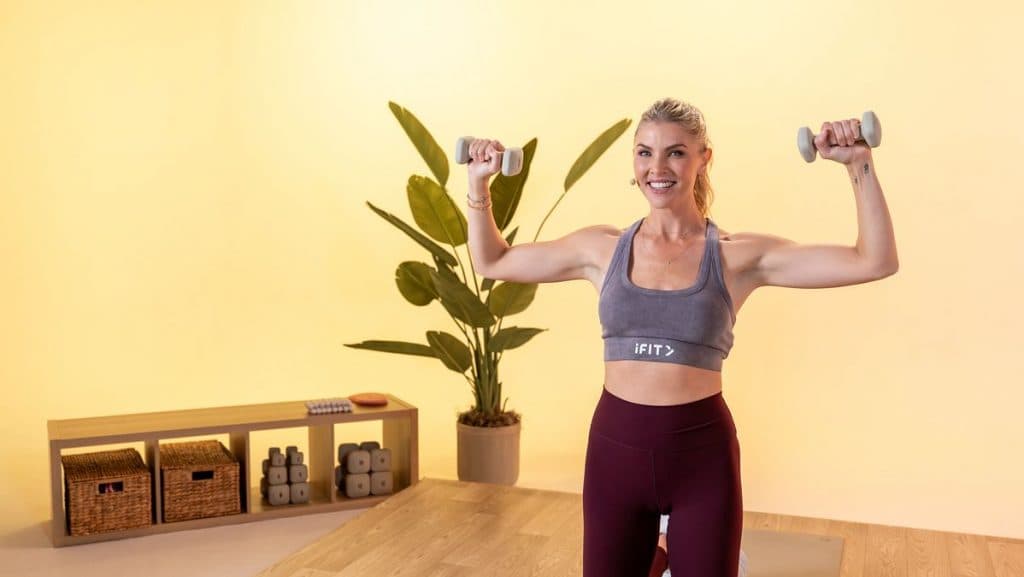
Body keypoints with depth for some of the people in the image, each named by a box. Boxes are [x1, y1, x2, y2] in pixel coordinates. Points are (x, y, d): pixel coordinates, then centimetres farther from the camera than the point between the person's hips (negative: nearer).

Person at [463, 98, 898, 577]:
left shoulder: (738, 256, -4)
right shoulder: (602, 247, 2)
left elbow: (875, 262, -7)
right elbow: (491, 262, 12)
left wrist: (859, 164, -13)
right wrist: (479, 181, 5)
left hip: (701, 452, -1)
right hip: (615, 447, 2)